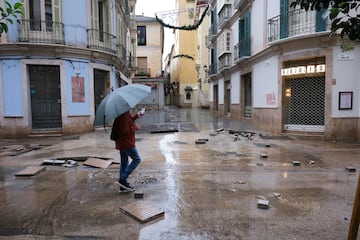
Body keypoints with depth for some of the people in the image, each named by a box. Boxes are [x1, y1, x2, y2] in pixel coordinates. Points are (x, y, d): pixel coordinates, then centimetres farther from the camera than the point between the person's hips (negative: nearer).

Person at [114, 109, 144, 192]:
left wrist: (136, 116, 16)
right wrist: (135, 127, -12)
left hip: (121, 143, 10)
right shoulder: (124, 114, -22)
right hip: (127, 143, -10)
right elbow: (124, 130, -26)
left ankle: (123, 186, 22)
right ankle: (123, 179, -1)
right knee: (137, 159, 2)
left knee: (124, 163, 14)